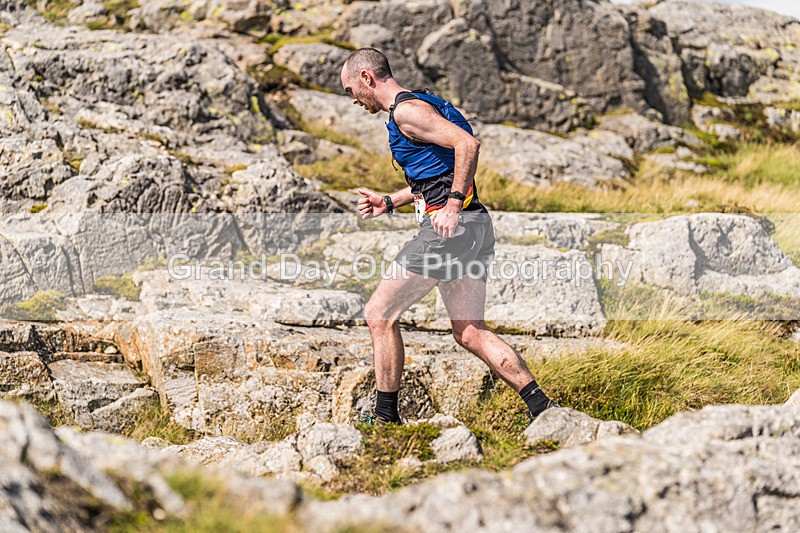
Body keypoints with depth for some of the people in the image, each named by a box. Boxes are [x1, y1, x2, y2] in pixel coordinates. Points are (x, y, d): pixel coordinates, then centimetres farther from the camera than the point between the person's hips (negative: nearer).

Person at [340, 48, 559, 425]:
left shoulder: (406, 110, -9)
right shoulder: (417, 105, 22)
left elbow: (467, 143, -22)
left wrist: (453, 205, -23)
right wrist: (389, 202, 26)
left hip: (450, 226, -10)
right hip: (475, 227, 10)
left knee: (379, 315, -2)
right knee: (470, 333, 9)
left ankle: (385, 419, 2)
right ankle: (542, 408, 2)